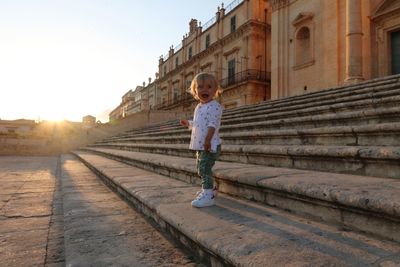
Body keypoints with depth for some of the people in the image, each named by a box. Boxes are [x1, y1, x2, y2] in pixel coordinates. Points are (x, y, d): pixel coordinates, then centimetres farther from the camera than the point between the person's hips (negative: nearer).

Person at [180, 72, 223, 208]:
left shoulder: (214, 106, -14)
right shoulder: (198, 107, 15)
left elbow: (212, 125, -23)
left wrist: (208, 140, -29)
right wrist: (188, 123, 16)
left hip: (209, 145, -10)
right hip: (200, 145, 10)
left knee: (205, 168, -13)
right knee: (201, 168, 19)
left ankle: (208, 196, -8)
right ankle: (208, 188, 37)